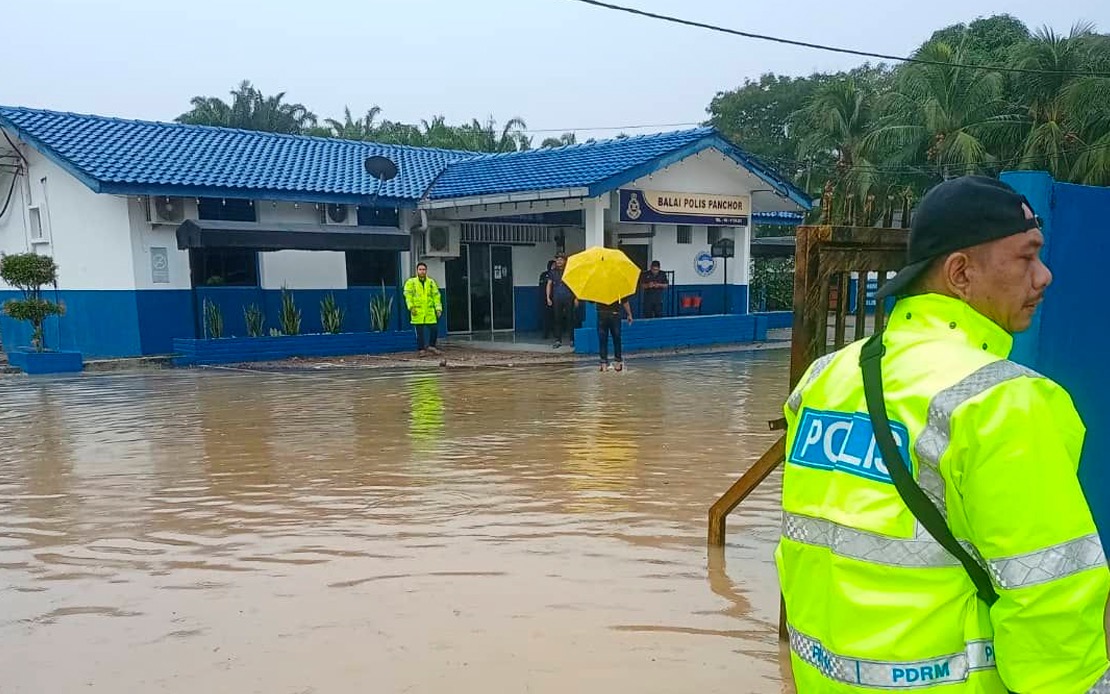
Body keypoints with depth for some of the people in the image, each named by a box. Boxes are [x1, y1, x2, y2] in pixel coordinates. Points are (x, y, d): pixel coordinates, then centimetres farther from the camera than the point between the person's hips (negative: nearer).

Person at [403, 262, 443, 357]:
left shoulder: (431, 282, 12)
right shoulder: (411, 282, 5)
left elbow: (436, 296, 10)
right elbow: (408, 295, -2)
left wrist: (438, 308, 1)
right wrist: (411, 307, -14)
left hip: (430, 312, 2)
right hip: (417, 311, -2)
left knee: (434, 329, 0)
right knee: (420, 332, 1)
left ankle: (431, 346, 20)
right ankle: (420, 350, 11)